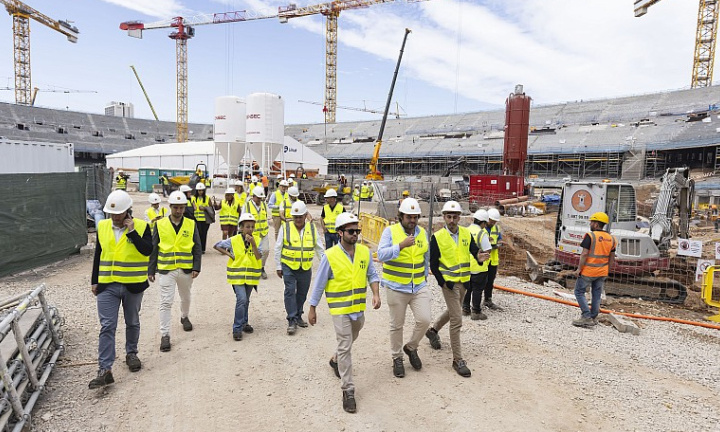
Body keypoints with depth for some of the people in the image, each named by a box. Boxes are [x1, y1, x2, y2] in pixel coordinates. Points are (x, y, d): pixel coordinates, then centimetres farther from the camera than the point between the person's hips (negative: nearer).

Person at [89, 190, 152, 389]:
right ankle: (105, 370, 1)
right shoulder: (102, 226, 4)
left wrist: (132, 232, -24)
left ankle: (131, 353, 37)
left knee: (132, 323, 16)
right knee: (107, 327, -2)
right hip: (107, 286, 2)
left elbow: (147, 250, -21)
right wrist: (94, 281, 11)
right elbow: (98, 255, 11)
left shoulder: (141, 226, -7)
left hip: (133, 285, -2)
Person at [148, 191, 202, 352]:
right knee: (166, 302, -5)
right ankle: (165, 335, 3)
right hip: (166, 270, -2)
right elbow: (153, 249, 2)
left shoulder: (191, 224, 0)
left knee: (185, 297, 20)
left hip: (186, 270, 2)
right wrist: (151, 270, 1)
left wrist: (196, 267, -5)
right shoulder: (160, 225, -2)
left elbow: (197, 248, 3)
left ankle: (185, 317, 48)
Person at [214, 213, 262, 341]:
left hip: (251, 276, 3)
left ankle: (244, 323, 37)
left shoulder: (256, 241, -3)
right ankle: (237, 329, -4)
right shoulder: (233, 240, -8)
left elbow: (258, 257, -14)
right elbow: (216, 246, 2)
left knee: (246, 301, 17)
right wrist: (228, 254, -7)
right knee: (241, 300, -14)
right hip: (237, 276, -3)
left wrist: (253, 244, -23)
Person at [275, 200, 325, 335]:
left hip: (306, 268, 3)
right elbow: (278, 248, 1)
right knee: (290, 292, -7)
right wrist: (278, 267, 0)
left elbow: (319, 248, 10)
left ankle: (298, 316, 30)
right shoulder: (285, 227, -4)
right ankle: (292, 320, 0)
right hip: (289, 267, -3)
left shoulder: (312, 228, 3)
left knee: (302, 293, 13)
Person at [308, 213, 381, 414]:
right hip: (340, 309, -5)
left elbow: (372, 275, 5)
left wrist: (376, 294, -11)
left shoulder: (364, 251, -3)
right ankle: (348, 390, 8)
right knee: (345, 347, -3)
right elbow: (319, 285, -8)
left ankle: (336, 361, 54)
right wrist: (312, 309, -4)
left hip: (359, 308, 5)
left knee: (349, 341, 25)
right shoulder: (330, 256, -14)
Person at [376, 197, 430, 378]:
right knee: (397, 325, 8)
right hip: (396, 288, -3)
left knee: (424, 319, -5)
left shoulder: (422, 233, 6)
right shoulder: (390, 231, -9)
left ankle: (411, 347, 23)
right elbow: (381, 255, -22)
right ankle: (397, 358, 30)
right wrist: (401, 245, -32)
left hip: (419, 287, 4)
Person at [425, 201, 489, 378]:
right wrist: (442, 282, -14)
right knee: (457, 320, -8)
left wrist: (480, 257, -24)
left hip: (463, 281, 6)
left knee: (452, 311, 25)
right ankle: (458, 360, 4)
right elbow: (433, 264, -7)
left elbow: (475, 250, -1)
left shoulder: (466, 233, 1)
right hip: (449, 282, -6)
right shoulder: (437, 237, -12)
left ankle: (433, 330, 50)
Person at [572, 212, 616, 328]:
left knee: (579, 292, 5)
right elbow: (611, 258, 11)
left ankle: (587, 317, -2)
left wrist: (579, 269, -12)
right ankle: (593, 317, 23)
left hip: (588, 271, -6)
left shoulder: (590, 236, -15)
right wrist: (607, 272, 19)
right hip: (602, 272, 7)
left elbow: (584, 254, -18)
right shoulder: (611, 238, 6)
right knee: (597, 294, 16)